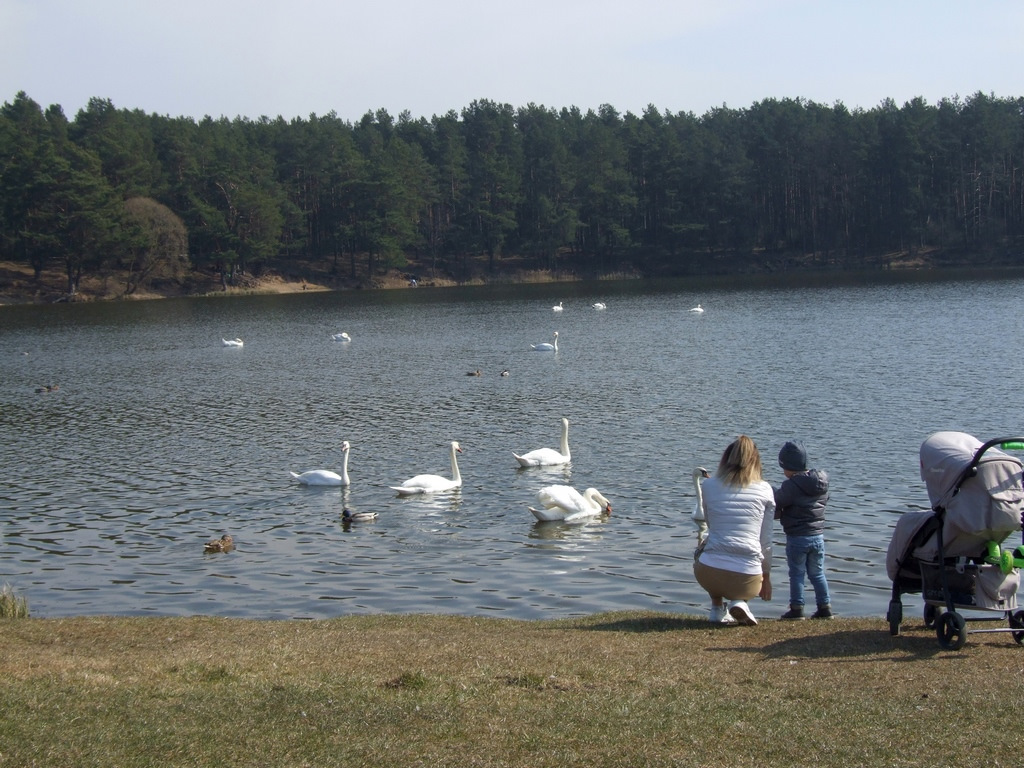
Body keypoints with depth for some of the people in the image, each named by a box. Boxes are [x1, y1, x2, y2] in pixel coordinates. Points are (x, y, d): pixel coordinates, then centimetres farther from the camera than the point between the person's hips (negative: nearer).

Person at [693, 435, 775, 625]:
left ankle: (718, 608, 25)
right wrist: (766, 577, 22)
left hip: (710, 574, 1)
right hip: (747, 579, -1)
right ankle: (739, 602, 6)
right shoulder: (765, 491, 3)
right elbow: (765, 540, 9)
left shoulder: (709, 486, 4)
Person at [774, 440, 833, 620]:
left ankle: (797, 608, 7)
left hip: (797, 538, -6)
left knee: (796, 573, 5)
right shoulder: (822, 483, 3)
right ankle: (825, 607, 16)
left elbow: (775, 505, -15)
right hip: (818, 536, 6)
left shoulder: (791, 486, -18)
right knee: (817, 573, 16)